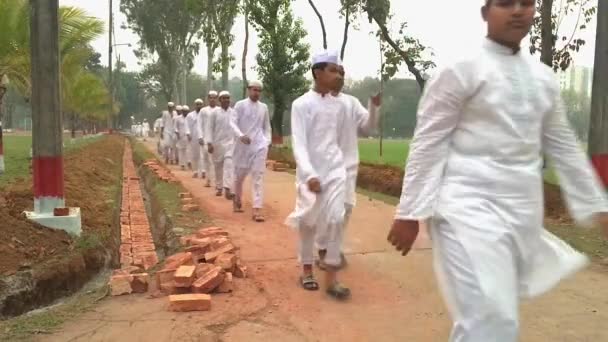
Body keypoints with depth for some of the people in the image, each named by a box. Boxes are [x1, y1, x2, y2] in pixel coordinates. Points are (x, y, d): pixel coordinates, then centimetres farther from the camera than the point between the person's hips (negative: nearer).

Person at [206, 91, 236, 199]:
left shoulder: (234, 113, 4)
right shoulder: (214, 113, -1)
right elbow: (209, 128, -3)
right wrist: (209, 143, -11)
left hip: (231, 143, 0)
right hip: (217, 143, 0)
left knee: (229, 165, -15)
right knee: (218, 166, 11)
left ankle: (227, 189, -22)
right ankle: (219, 188, 29)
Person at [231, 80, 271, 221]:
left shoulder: (264, 107, 9)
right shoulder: (240, 105, 0)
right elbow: (233, 123, -9)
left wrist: (268, 141, 4)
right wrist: (240, 135, -26)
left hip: (259, 145, 1)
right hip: (243, 145, -1)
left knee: (258, 176, -9)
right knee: (239, 174, 13)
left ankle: (257, 209, -13)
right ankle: (237, 200, 39)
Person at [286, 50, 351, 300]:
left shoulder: (339, 105, 5)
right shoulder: (302, 104, -9)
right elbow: (298, 143, -17)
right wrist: (309, 174, -27)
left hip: (335, 168, 3)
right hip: (309, 172, -3)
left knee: (336, 219, -6)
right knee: (308, 222, 8)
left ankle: (331, 276, 2)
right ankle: (306, 269, 27)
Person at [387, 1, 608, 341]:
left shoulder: (544, 77, 12)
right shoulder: (460, 70, -6)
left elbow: (563, 146, 18)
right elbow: (427, 145, -7)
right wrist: (410, 212, -10)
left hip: (523, 210, 7)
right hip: (471, 206, -6)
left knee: (499, 312, 16)